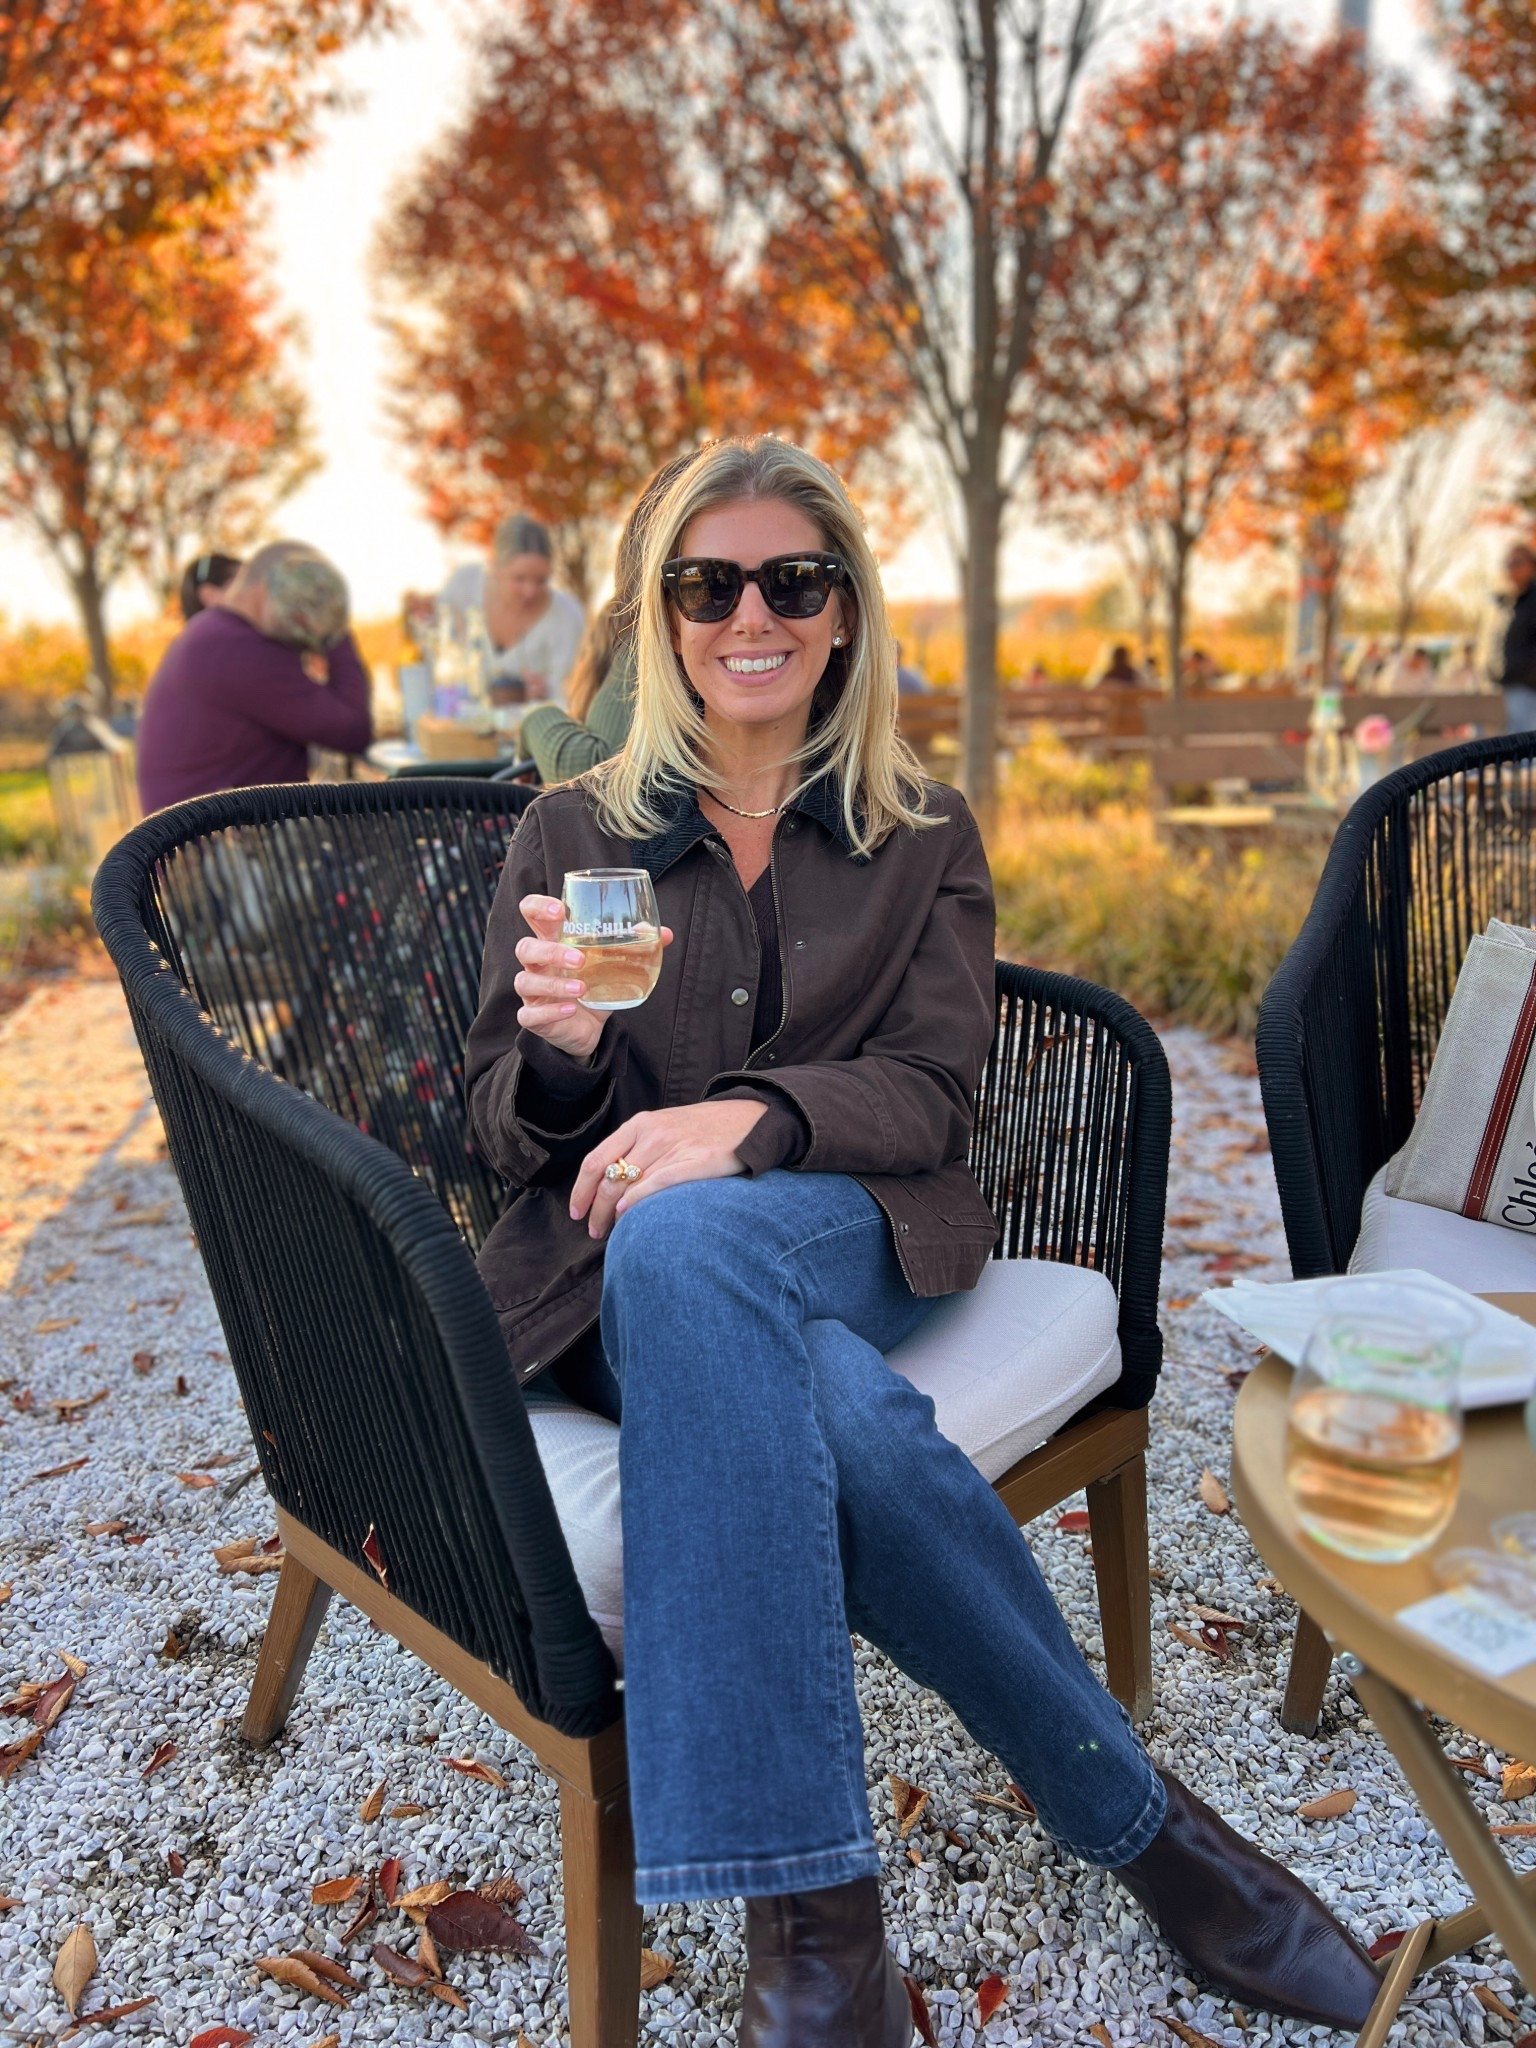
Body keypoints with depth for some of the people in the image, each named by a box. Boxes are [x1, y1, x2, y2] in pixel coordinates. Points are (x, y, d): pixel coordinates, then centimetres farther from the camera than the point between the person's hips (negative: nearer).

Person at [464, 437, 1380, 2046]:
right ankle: (1134, 1818, -14)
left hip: (849, 1229, -1)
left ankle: (807, 1910, -26)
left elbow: (928, 1095, 1)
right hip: (619, 1267, 1)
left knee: (684, 1242, -38)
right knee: (846, 1420, -36)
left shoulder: (924, 841, 13)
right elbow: (502, 1120, 10)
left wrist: (747, 1116, -20)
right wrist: (566, 1056, -16)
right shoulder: (567, 835, 14)